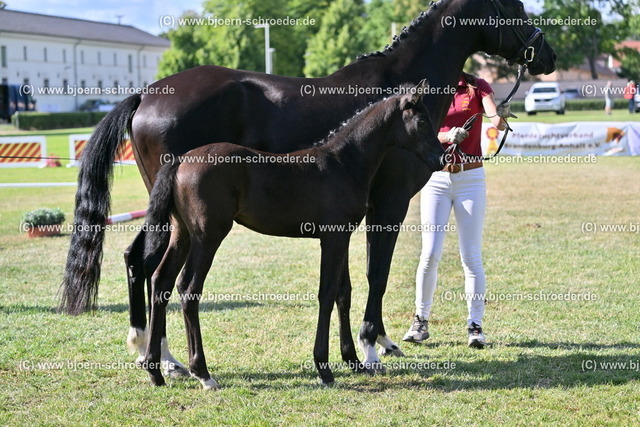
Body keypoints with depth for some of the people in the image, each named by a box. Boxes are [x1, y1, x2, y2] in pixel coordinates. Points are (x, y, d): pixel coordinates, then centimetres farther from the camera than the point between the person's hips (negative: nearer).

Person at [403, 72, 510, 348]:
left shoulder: (477, 87, 2)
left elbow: (496, 119, -16)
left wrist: (501, 116, -40)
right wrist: (447, 136, -28)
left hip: (470, 179, -1)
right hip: (436, 178, 1)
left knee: (471, 257, -1)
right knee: (430, 255, -3)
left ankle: (475, 326, 5)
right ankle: (421, 321, 11)